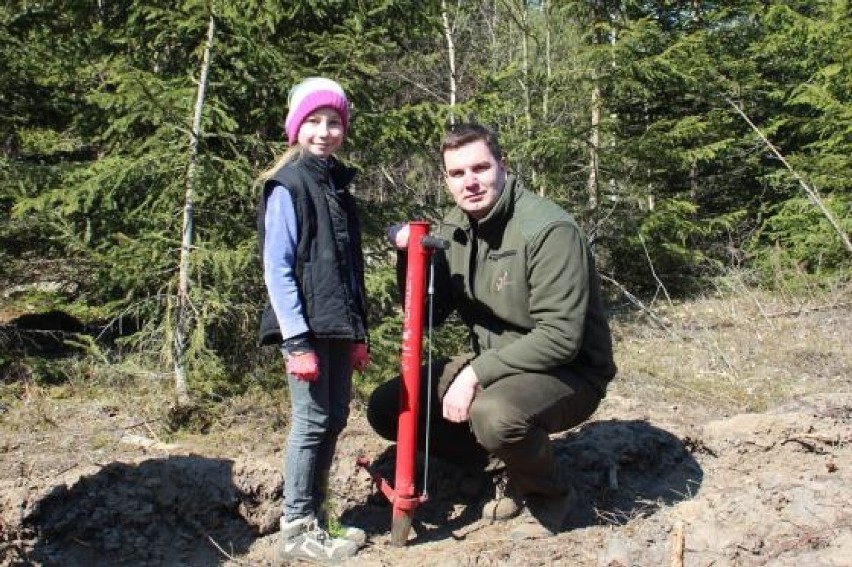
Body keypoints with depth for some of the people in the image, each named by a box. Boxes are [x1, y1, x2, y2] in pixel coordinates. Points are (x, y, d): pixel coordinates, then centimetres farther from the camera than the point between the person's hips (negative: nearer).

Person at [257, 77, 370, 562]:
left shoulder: (338, 187, 16)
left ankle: (316, 515, 25)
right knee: (313, 420, -4)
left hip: (337, 327, 8)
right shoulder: (287, 186, -7)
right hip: (306, 327, -8)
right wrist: (297, 340, -19)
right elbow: (277, 269, -13)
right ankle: (297, 528, 9)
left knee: (335, 417, 12)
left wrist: (358, 333, 16)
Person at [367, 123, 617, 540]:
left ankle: (552, 493, -2)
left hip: (567, 373, -7)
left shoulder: (549, 230, -21)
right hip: (492, 364, 8)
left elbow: (560, 337, -27)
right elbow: (428, 317, 3)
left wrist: (476, 373, -29)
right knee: (386, 407, -1)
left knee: (494, 413, -39)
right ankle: (517, 464, 11)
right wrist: (410, 256, -13)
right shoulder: (454, 229, 2)